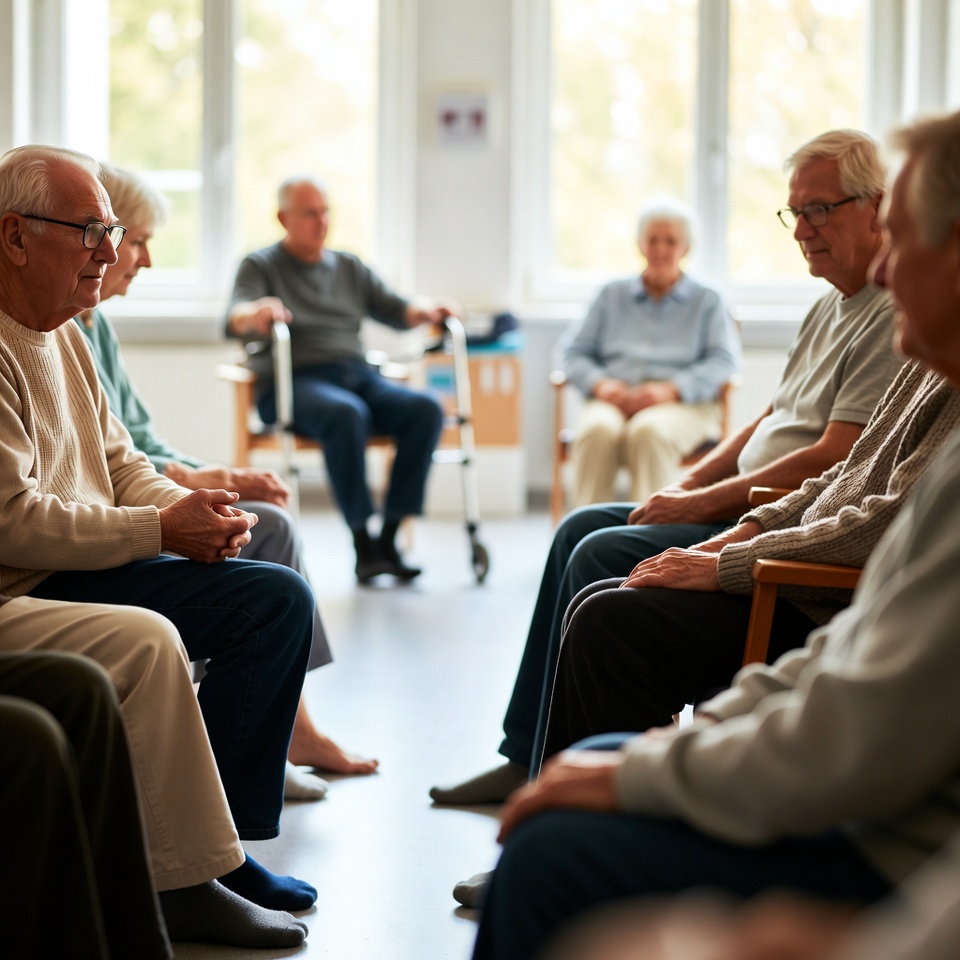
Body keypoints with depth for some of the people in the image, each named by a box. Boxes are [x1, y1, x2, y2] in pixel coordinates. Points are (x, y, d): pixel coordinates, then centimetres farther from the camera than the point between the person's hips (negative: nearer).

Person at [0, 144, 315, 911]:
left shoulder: (63, 330, 17)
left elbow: (118, 462, 20)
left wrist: (189, 505, -2)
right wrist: (162, 530, -16)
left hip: (90, 561, 11)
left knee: (279, 597, 1)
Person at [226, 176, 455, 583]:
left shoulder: (350, 267, 25)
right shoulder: (260, 266, 10)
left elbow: (395, 309, 20)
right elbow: (234, 319, -7)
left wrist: (425, 311, -3)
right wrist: (256, 313, -31)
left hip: (358, 376, 5)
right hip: (293, 383, -5)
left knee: (425, 409, -25)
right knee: (346, 413, -38)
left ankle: (388, 538, -24)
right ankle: (362, 545, -35)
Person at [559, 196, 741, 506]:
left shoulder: (707, 301, 18)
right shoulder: (612, 295, 25)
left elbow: (725, 361, 3)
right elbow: (574, 351, 18)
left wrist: (671, 389, -13)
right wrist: (599, 384, -5)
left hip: (681, 403, -2)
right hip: (614, 401, 2)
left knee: (649, 431, -38)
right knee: (598, 430, -35)